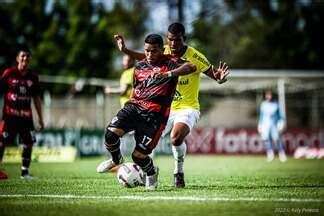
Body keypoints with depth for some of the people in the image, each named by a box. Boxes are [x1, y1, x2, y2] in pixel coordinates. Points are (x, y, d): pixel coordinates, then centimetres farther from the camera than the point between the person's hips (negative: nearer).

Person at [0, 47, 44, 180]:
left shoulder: (33, 76, 8)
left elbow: (36, 98, 15)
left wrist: (40, 118, 14)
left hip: (26, 116, 4)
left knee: (29, 143, -1)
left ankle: (25, 171, 9)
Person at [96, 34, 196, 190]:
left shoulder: (170, 63, -3)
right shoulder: (139, 66, 17)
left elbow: (191, 67, -23)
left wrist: (168, 74, -35)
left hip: (154, 115, -5)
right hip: (134, 106, 5)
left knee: (138, 155, -9)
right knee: (111, 133, -21)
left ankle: (151, 173, 27)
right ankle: (116, 159, 12)